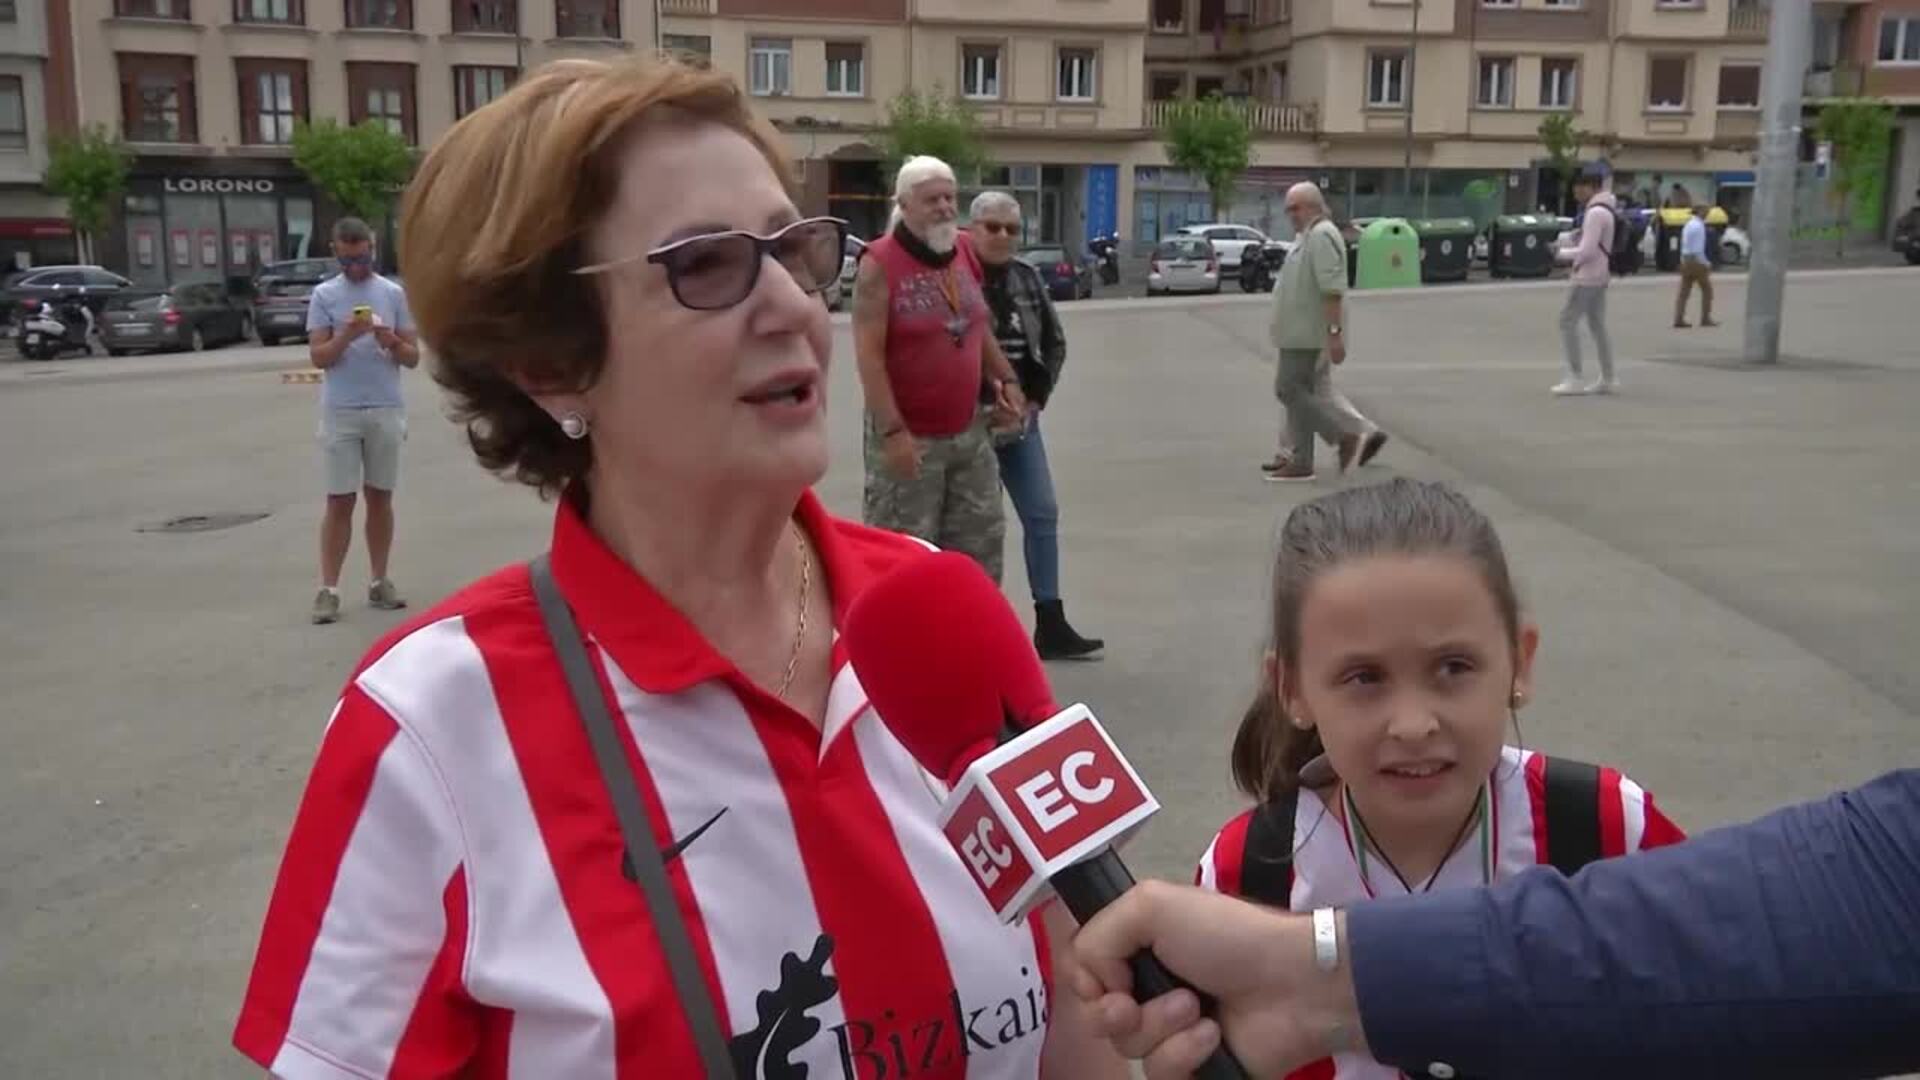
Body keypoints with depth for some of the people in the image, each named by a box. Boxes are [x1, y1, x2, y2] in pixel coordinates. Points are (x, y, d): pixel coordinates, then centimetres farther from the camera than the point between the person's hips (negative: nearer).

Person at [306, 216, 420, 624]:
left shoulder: (394, 293, 6)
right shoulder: (324, 295, 2)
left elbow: (413, 357, 5)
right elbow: (318, 356, -3)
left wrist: (391, 341, -16)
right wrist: (346, 336, -20)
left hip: (386, 409, 2)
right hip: (340, 411, -1)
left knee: (380, 497, 8)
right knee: (340, 501, -1)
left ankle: (379, 581, 16)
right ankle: (328, 589, 0)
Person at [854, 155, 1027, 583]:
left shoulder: (964, 252, 6)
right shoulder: (880, 263, -15)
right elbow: (869, 355, -19)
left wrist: (1006, 379, 9)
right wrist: (892, 431, -23)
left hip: (969, 431, 7)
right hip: (910, 435, -7)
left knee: (981, 540, 16)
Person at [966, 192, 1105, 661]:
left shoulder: (1027, 279, 7)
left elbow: (1055, 342, 15)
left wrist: (1034, 400, 4)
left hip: (1020, 420, 6)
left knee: (1043, 515, 6)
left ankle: (1051, 626, 13)